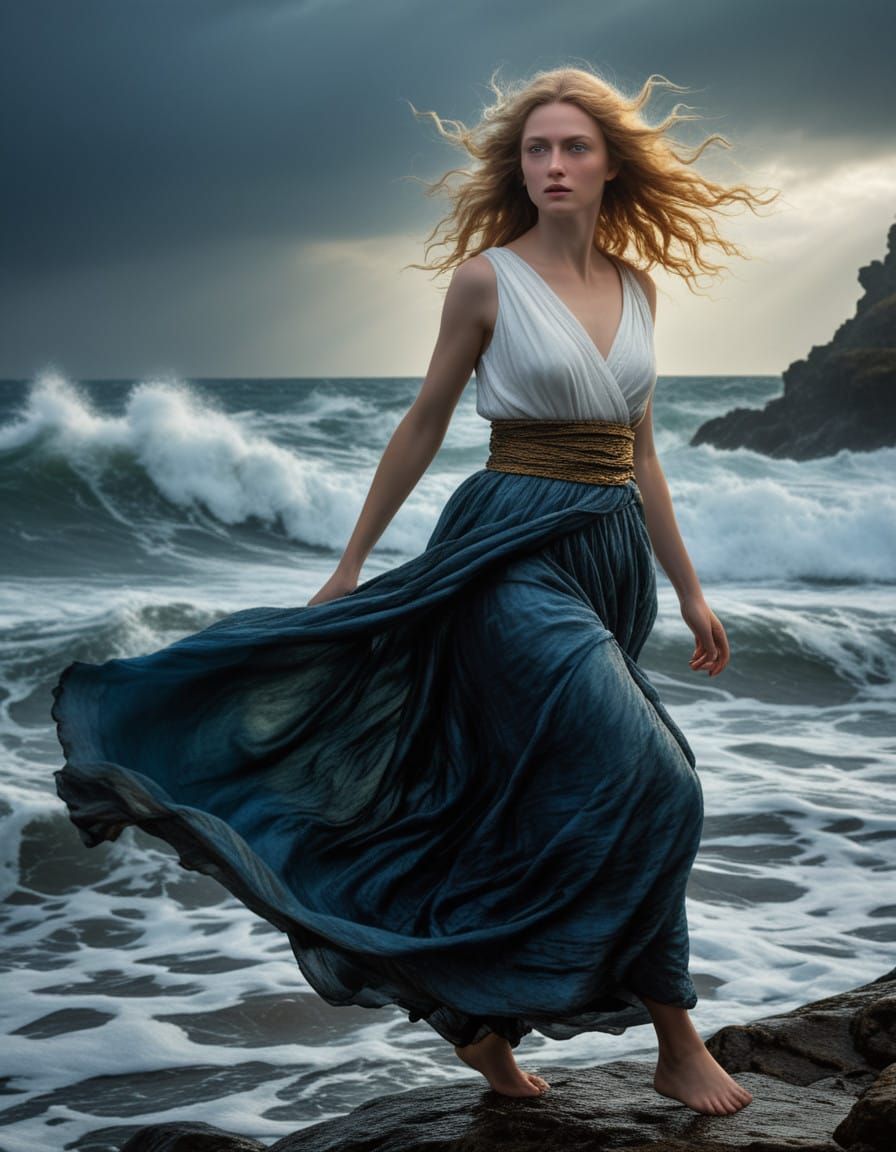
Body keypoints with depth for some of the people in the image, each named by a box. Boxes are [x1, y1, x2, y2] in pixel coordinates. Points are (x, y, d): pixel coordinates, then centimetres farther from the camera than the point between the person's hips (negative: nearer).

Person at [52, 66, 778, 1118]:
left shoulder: (636, 288, 11)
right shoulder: (487, 278, -4)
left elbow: (639, 452, 16)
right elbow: (425, 423, 3)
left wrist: (689, 590, 15)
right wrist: (352, 563, 5)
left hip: (610, 557, 6)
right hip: (512, 547, -6)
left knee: (540, 803, 11)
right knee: (645, 783, -17)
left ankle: (482, 1019, 26)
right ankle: (677, 1044, -5)